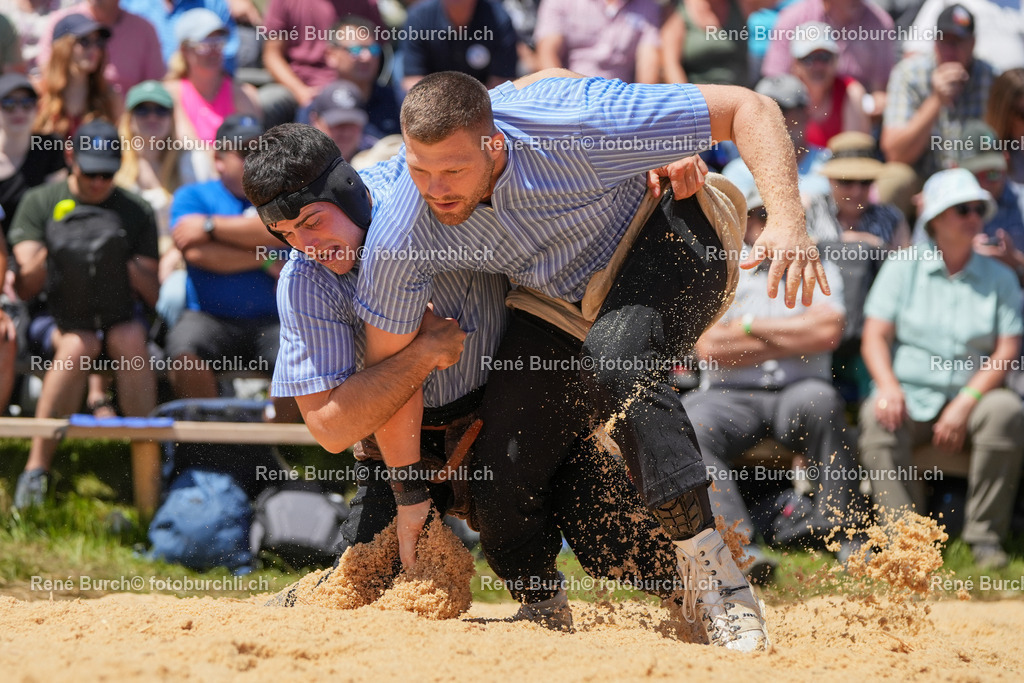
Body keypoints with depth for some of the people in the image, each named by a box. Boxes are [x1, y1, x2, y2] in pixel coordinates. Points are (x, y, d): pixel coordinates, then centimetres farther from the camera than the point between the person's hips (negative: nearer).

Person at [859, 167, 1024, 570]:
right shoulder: (902, 268, 9)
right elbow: (875, 336, 1)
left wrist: (966, 403, -14)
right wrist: (888, 385, -20)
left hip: (970, 398, 1)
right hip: (909, 397, -1)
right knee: (877, 418, -33)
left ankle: (984, 535, -23)